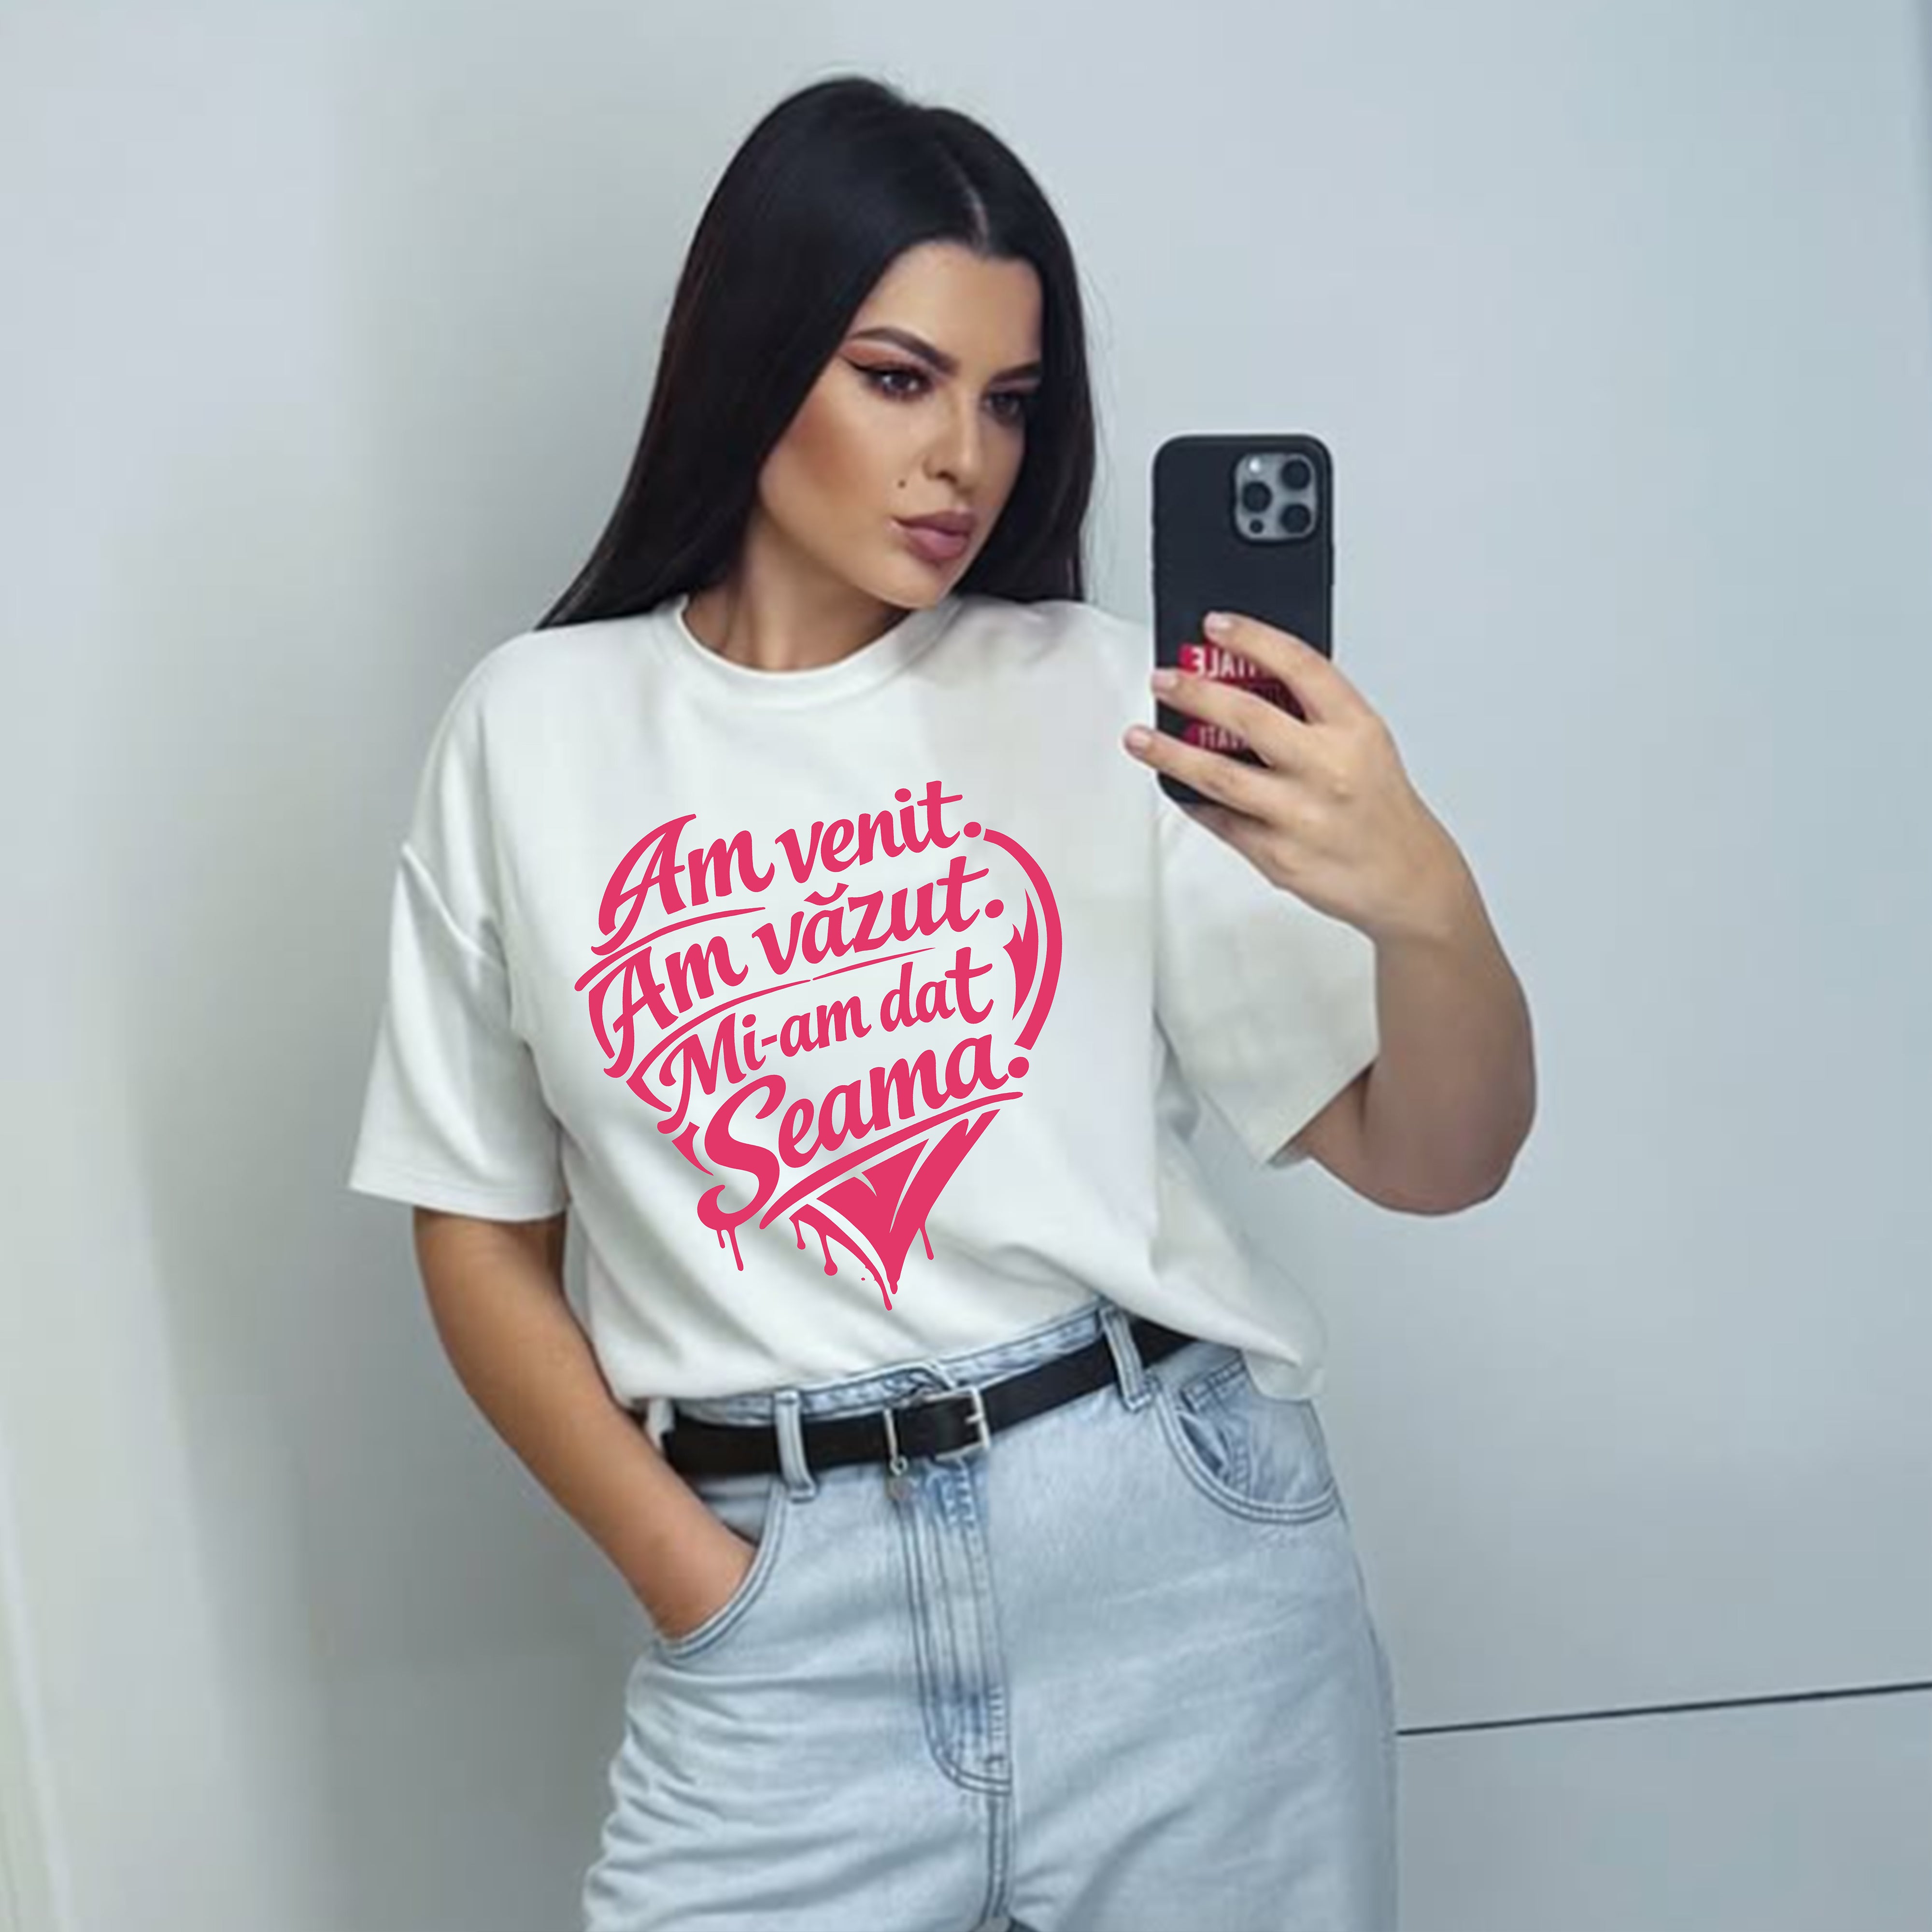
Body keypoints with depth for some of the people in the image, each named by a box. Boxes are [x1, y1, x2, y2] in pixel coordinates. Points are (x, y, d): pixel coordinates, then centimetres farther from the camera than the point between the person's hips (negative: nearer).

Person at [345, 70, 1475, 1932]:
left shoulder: (1104, 694, -1)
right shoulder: (536, 729, 1)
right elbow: (479, 1233, 6)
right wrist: (693, 1577, -4)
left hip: (1180, 1548, 1)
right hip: (778, 1603, 0)